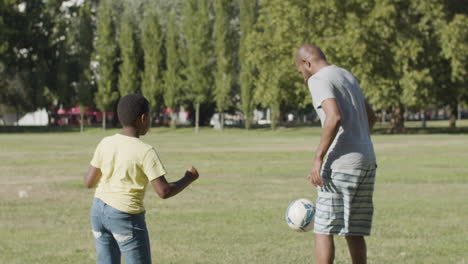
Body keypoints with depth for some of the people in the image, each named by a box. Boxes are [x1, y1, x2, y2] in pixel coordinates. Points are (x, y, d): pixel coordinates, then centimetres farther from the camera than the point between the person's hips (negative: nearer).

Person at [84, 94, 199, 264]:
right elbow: (164, 191, -15)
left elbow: (89, 182, 5)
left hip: (99, 211, 6)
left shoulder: (105, 143, 0)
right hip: (126, 217, -6)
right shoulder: (146, 152, -14)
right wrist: (188, 179, 2)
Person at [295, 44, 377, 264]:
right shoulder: (347, 76, 19)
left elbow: (335, 117, -23)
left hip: (341, 164, -8)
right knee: (354, 233, 10)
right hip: (367, 162, 8)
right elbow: (371, 117, 28)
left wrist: (318, 158, -20)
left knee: (323, 230, -3)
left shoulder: (318, 80, -7)